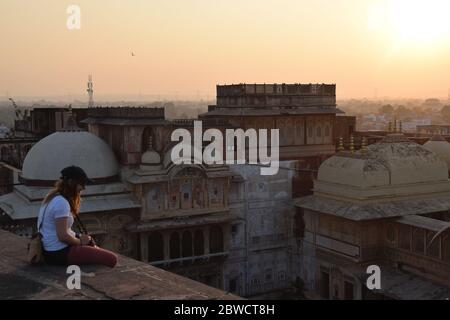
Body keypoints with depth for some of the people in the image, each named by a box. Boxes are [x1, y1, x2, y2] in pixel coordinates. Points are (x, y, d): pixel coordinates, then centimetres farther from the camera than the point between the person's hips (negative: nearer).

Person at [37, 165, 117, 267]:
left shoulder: (53, 197, 11)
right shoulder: (61, 203, -20)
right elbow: (62, 235, -24)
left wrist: (78, 236, 7)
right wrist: (80, 241, -8)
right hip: (59, 254, -11)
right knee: (111, 259, -14)